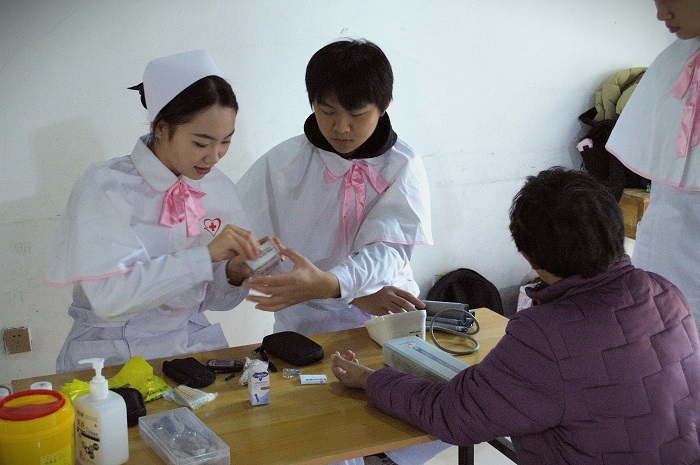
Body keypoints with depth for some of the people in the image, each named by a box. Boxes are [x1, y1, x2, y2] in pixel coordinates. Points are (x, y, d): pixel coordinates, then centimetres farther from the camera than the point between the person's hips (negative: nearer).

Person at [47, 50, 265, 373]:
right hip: (112, 354, -4)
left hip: (193, 344, 4)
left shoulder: (220, 189, 3)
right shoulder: (105, 186, -13)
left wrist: (234, 274, -11)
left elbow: (210, 299, 11)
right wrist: (206, 256, -29)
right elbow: (109, 297, -26)